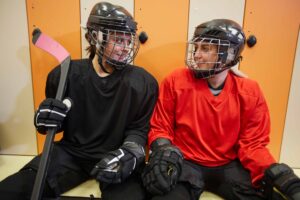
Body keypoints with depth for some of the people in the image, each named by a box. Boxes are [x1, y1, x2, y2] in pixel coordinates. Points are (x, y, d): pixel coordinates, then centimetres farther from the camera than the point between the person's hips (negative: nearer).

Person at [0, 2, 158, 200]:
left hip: (115, 156, -1)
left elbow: (138, 130, 0)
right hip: (71, 152, 2)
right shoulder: (66, 74, -1)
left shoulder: (143, 82, -5)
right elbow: (58, 124, 12)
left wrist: (127, 155, -20)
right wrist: (46, 120, -12)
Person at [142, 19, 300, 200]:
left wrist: (282, 177, -18)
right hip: (185, 164, -2)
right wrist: (163, 152, -22)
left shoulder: (249, 92, -3)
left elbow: (252, 144, -1)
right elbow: (160, 128, -1)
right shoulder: (176, 81, -8)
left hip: (228, 167, 3)